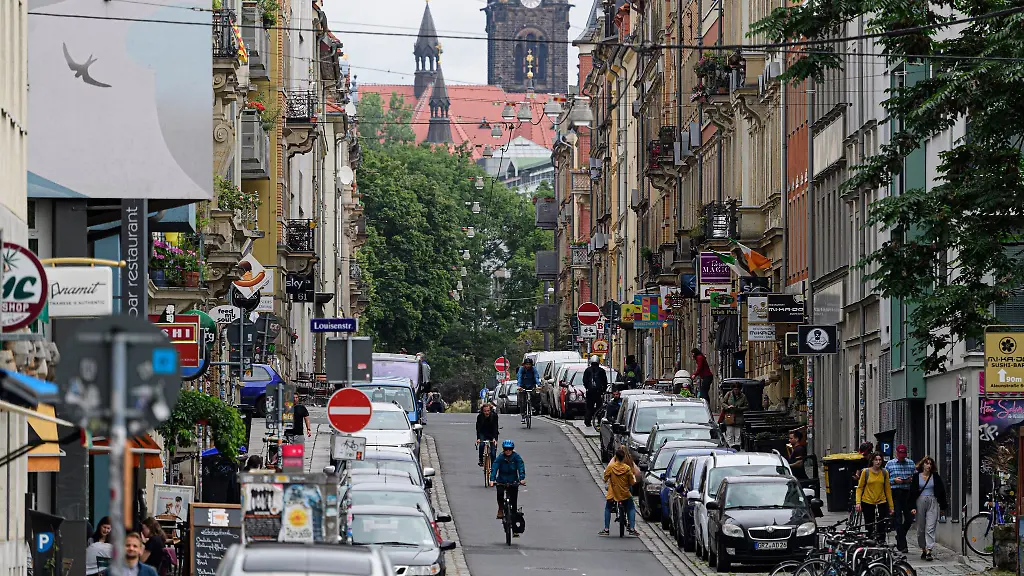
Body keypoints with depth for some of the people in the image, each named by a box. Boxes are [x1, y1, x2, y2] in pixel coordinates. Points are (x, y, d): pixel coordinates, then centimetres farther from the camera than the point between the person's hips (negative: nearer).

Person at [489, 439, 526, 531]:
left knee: (514, 504, 0)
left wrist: (522, 478, -35)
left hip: (513, 482, 0)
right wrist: (492, 480, -33)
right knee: (500, 493, -33)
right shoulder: (500, 458, -10)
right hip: (501, 481, 0)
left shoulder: (516, 457, -9)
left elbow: (521, 467, -18)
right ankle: (500, 509, -6)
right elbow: (494, 468, -19)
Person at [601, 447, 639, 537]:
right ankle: (632, 529, 11)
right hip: (625, 495, 0)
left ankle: (606, 529, 19)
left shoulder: (610, 467, -13)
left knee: (608, 509, 24)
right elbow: (632, 482, -6)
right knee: (631, 508, 21)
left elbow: (605, 479, -3)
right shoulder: (627, 468, -12)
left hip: (612, 495, 0)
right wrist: (633, 478, 16)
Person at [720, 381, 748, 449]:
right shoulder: (728, 394, 3)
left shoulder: (743, 396, 2)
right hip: (729, 417, 0)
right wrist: (728, 407, -12)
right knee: (729, 434, -2)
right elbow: (722, 402, 7)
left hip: (739, 417, 0)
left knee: (738, 435, 2)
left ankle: (737, 447, 7)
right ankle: (731, 446, 1)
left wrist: (739, 408, -12)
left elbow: (747, 406, 5)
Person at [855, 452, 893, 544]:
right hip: (868, 503, -1)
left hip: (881, 503, 1)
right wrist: (858, 502, -11)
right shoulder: (866, 472, -1)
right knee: (868, 528, 2)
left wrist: (891, 506, 7)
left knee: (881, 528, -4)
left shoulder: (884, 473, 4)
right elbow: (860, 487, 0)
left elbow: (888, 490, 8)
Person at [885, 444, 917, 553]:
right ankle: (902, 545, -1)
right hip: (895, 493, -2)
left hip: (908, 493, 2)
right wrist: (894, 480, -12)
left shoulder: (911, 463, 11)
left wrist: (911, 479, -8)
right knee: (898, 519, -4)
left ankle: (900, 537, 27)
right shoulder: (889, 464, 6)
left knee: (909, 518, 2)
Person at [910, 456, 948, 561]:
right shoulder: (917, 477, 5)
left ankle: (929, 551, -18)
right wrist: (913, 507, -4)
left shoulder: (936, 477, 6)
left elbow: (941, 491, 9)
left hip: (933, 502, -1)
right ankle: (923, 550, 18)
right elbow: (912, 492, 4)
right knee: (921, 528, 7)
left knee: (930, 528, -11)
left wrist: (943, 504, 4)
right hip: (920, 502, 1)